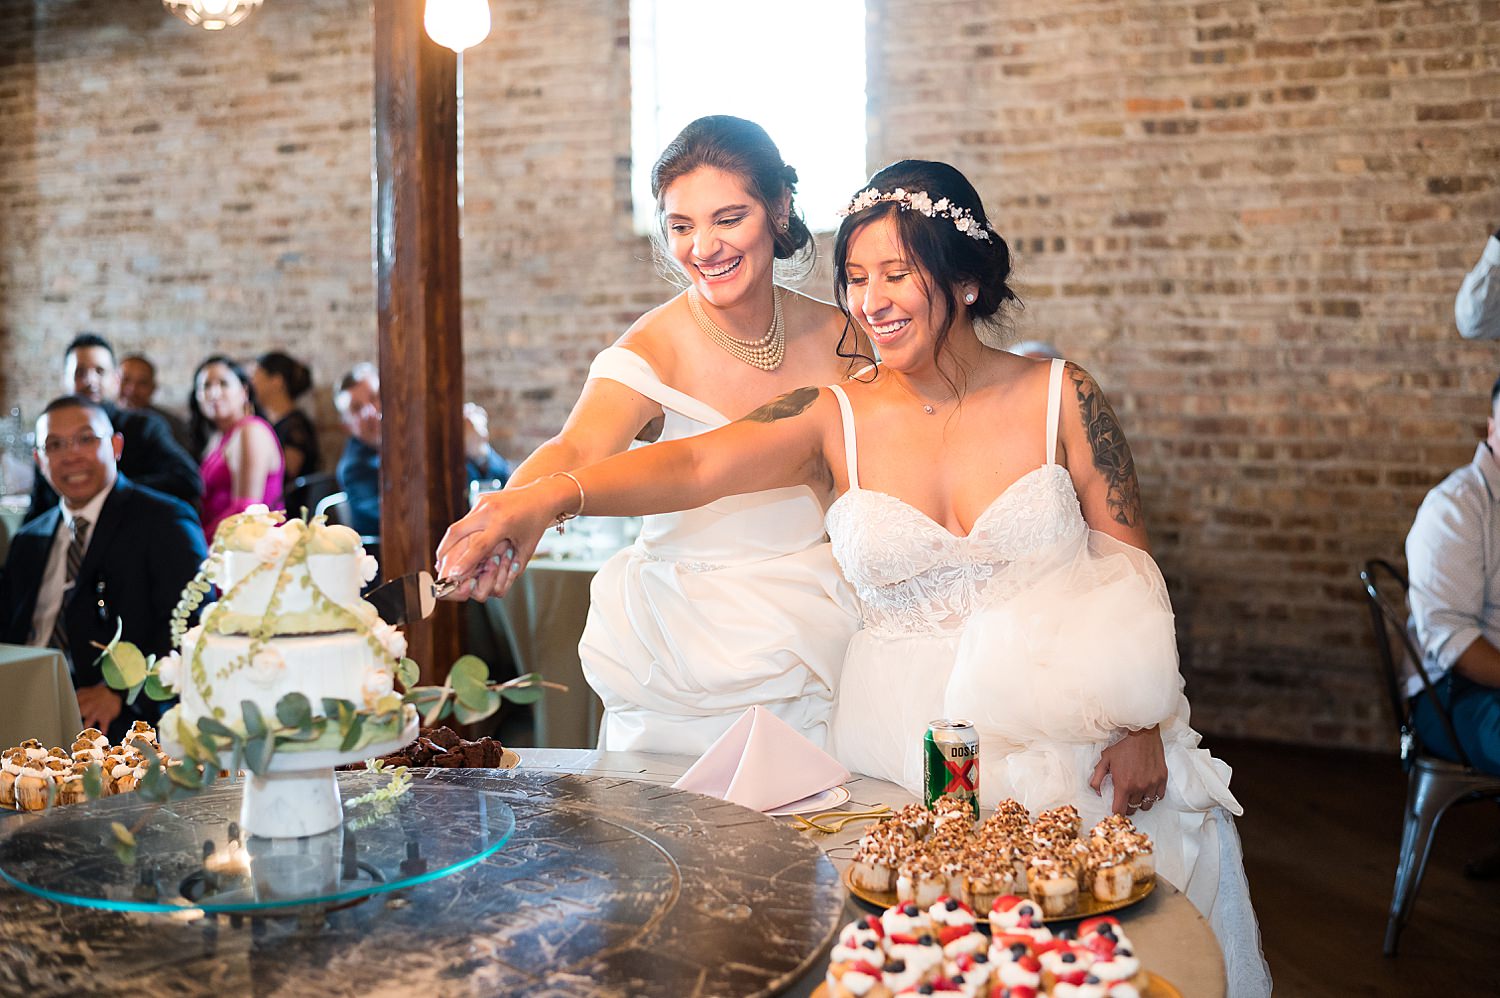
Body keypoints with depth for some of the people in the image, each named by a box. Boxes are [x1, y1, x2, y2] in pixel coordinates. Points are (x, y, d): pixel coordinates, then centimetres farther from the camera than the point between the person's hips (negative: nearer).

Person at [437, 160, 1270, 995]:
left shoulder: (1060, 399, 0)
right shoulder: (837, 420, -1)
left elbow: (1133, 577, 3)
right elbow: (696, 465, -18)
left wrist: (1141, 728, -7)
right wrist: (551, 497, -35)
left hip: (1068, 739, 0)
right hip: (904, 759, 0)